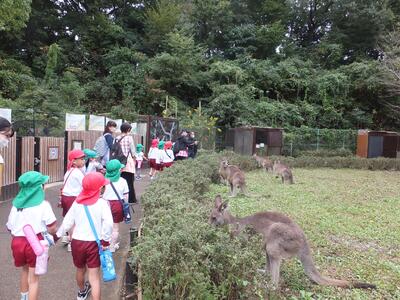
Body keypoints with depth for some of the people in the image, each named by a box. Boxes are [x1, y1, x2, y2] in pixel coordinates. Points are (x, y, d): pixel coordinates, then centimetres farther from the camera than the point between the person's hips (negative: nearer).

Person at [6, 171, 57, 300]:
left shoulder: (16, 204, 6)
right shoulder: (43, 204, -10)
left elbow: (10, 228, 10)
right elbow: (52, 228, -12)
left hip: (17, 242, 6)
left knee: (25, 270, 30)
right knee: (33, 278, 6)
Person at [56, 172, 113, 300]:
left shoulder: (77, 202, -2)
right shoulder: (102, 203, -13)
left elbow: (67, 222, 1)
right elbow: (108, 223, -24)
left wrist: (57, 235, 15)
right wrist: (105, 241, -12)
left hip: (77, 241, 5)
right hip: (94, 243, -4)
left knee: (80, 270, 28)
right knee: (94, 277, 2)